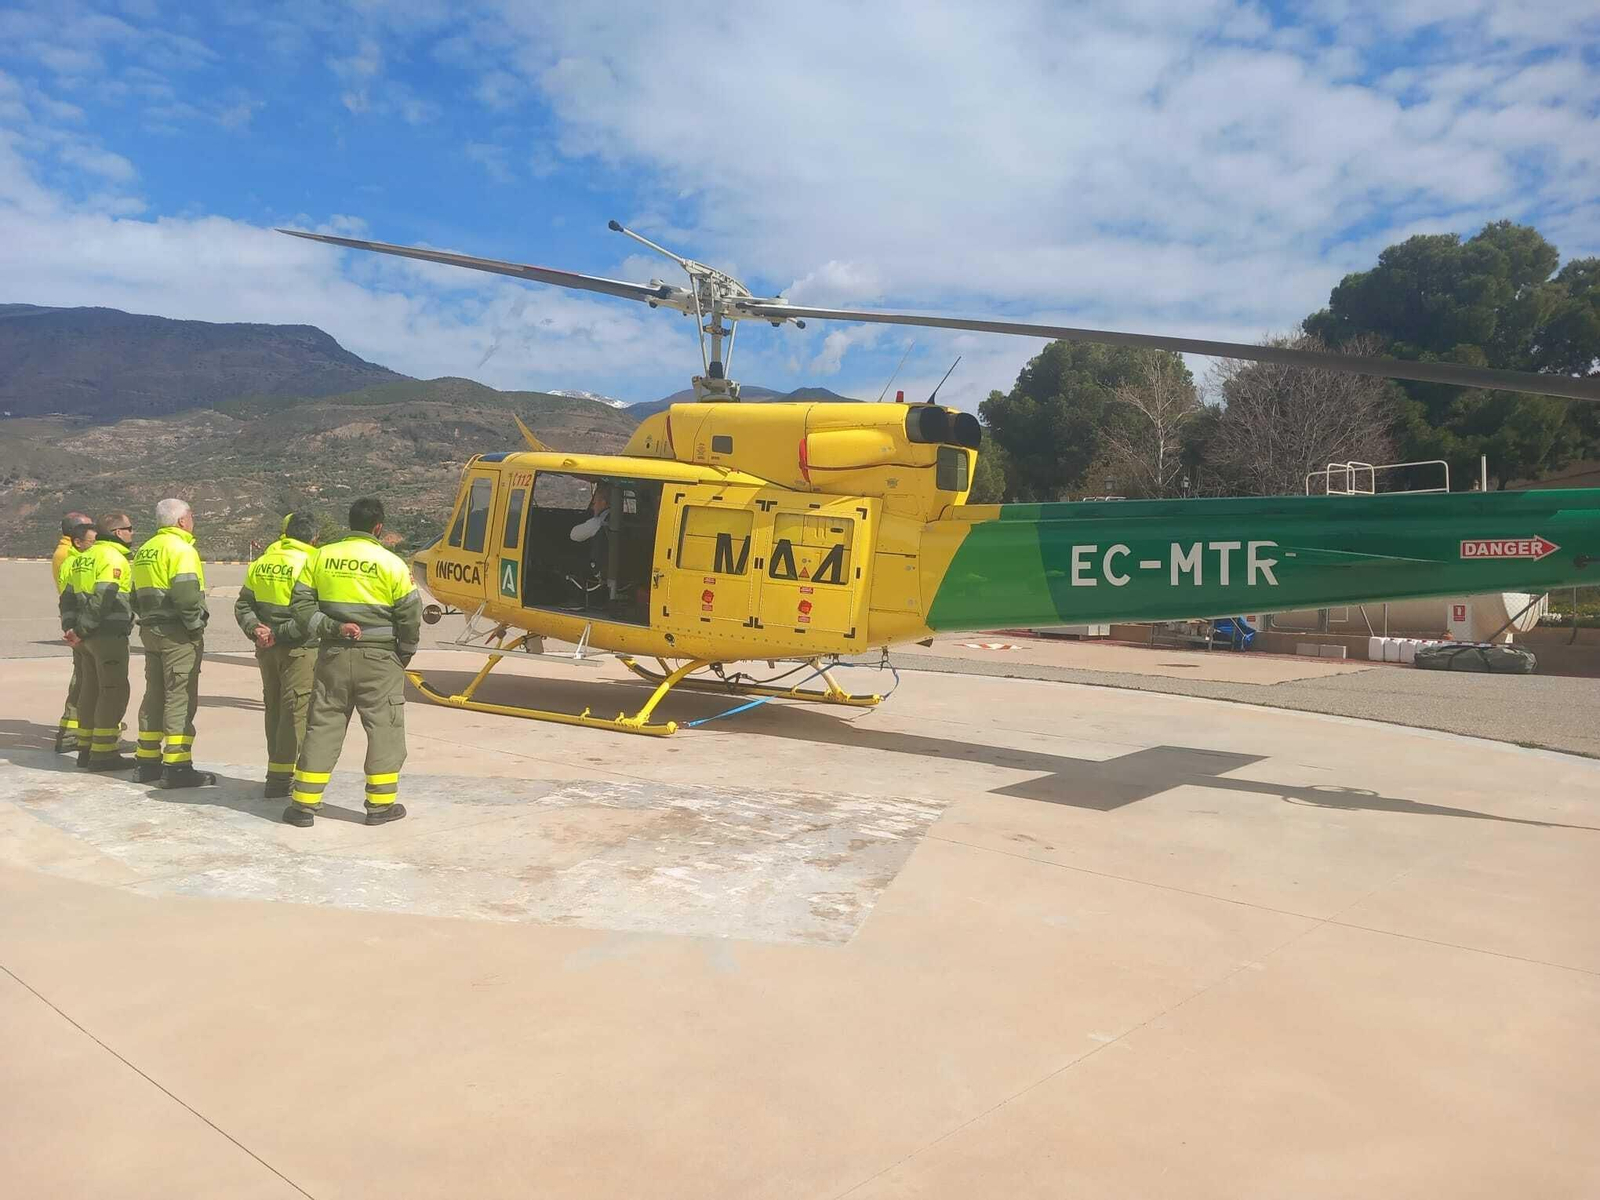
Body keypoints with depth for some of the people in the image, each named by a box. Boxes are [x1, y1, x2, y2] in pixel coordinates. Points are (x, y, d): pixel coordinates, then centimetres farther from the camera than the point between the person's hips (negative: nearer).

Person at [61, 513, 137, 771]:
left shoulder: (83, 558, 17)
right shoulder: (113, 558, -13)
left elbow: (69, 596, 16)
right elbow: (103, 599, -22)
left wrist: (71, 628, 11)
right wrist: (81, 631, -16)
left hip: (88, 635, 9)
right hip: (109, 634, -9)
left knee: (90, 689, 15)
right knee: (114, 691, -5)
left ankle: (86, 748, 23)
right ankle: (103, 753, -5)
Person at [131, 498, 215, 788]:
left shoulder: (144, 551, 17)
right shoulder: (180, 549, -12)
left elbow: (136, 596, 20)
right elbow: (187, 595, -23)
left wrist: (149, 620, 20)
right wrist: (196, 627, -13)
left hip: (151, 632, 9)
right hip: (177, 634, -9)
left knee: (154, 696, 15)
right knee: (180, 698, -6)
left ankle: (148, 761, 21)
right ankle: (176, 767, -6)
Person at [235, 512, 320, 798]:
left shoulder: (261, 563, 8)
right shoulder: (308, 565, -14)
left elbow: (243, 605, 9)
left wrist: (255, 629, -2)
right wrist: (282, 633, -15)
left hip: (267, 648, 7)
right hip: (298, 649, -7)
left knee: (274, 709, 16)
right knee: (295, 711, -1)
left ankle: (277, 771, 25)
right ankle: (282, 777, 0)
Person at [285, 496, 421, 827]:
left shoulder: (320, 557, 3)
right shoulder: (391, 564, -7)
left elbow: (301, 605, 1)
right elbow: (410, 614, -4)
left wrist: (331, 628, -4)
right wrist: (404, 654, 9)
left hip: (333, 655, 4)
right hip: (379, 658, -3)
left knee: (323, 726, 10)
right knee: (384, 728, 6)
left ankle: (304, 804, 12)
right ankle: (381, 804, 9)